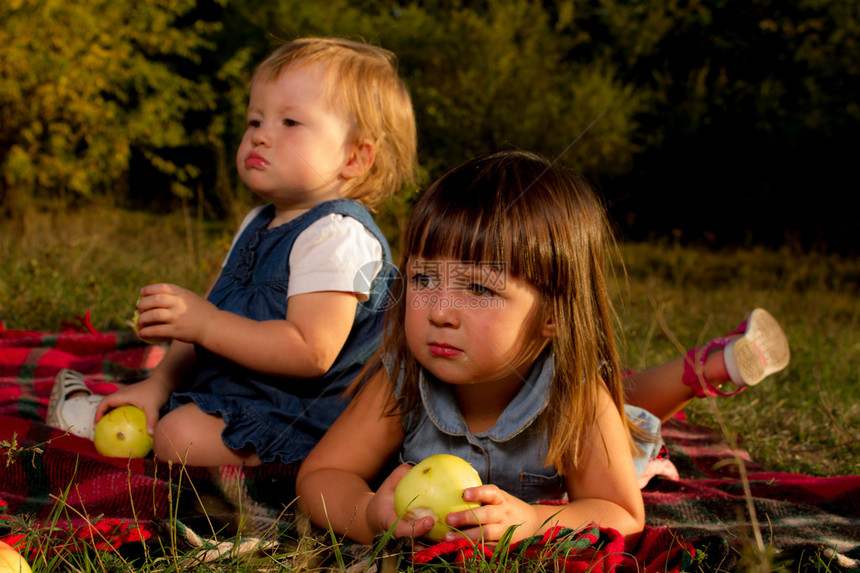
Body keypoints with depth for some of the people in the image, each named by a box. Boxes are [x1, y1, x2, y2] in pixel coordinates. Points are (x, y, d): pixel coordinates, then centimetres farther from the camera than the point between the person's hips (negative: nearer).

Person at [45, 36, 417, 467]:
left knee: (181, 434, -21)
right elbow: (206, 322, 17)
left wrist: (206, 324, -28)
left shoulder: (338, 234, -21)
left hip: (299, 417, -10)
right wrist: (157, 385, 5)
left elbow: (311, 352, -29)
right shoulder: (258, 225, 14)